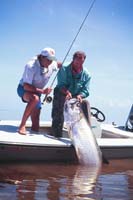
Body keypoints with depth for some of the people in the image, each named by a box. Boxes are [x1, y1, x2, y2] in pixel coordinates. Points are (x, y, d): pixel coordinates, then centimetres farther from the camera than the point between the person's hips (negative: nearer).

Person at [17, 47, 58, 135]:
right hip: (23, 89, -6)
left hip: (37, 92, 6)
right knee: (34, 98, -43)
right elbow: (26, 86, -32)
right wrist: (42, 91, -42)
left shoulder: (52, 64, -10)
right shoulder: (31, 66, -28)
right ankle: (22, 126, -33)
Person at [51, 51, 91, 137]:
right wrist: (67, 92, -40)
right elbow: (61, 85, -19)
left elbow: (85, 91, -8)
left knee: (86, 103, -25)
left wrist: (80, 95, -31)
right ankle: (57, 135, -20)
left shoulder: (86, 74, -2)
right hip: (62, 96, -1)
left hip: (77, 98, 2)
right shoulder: (64, 69, -9)